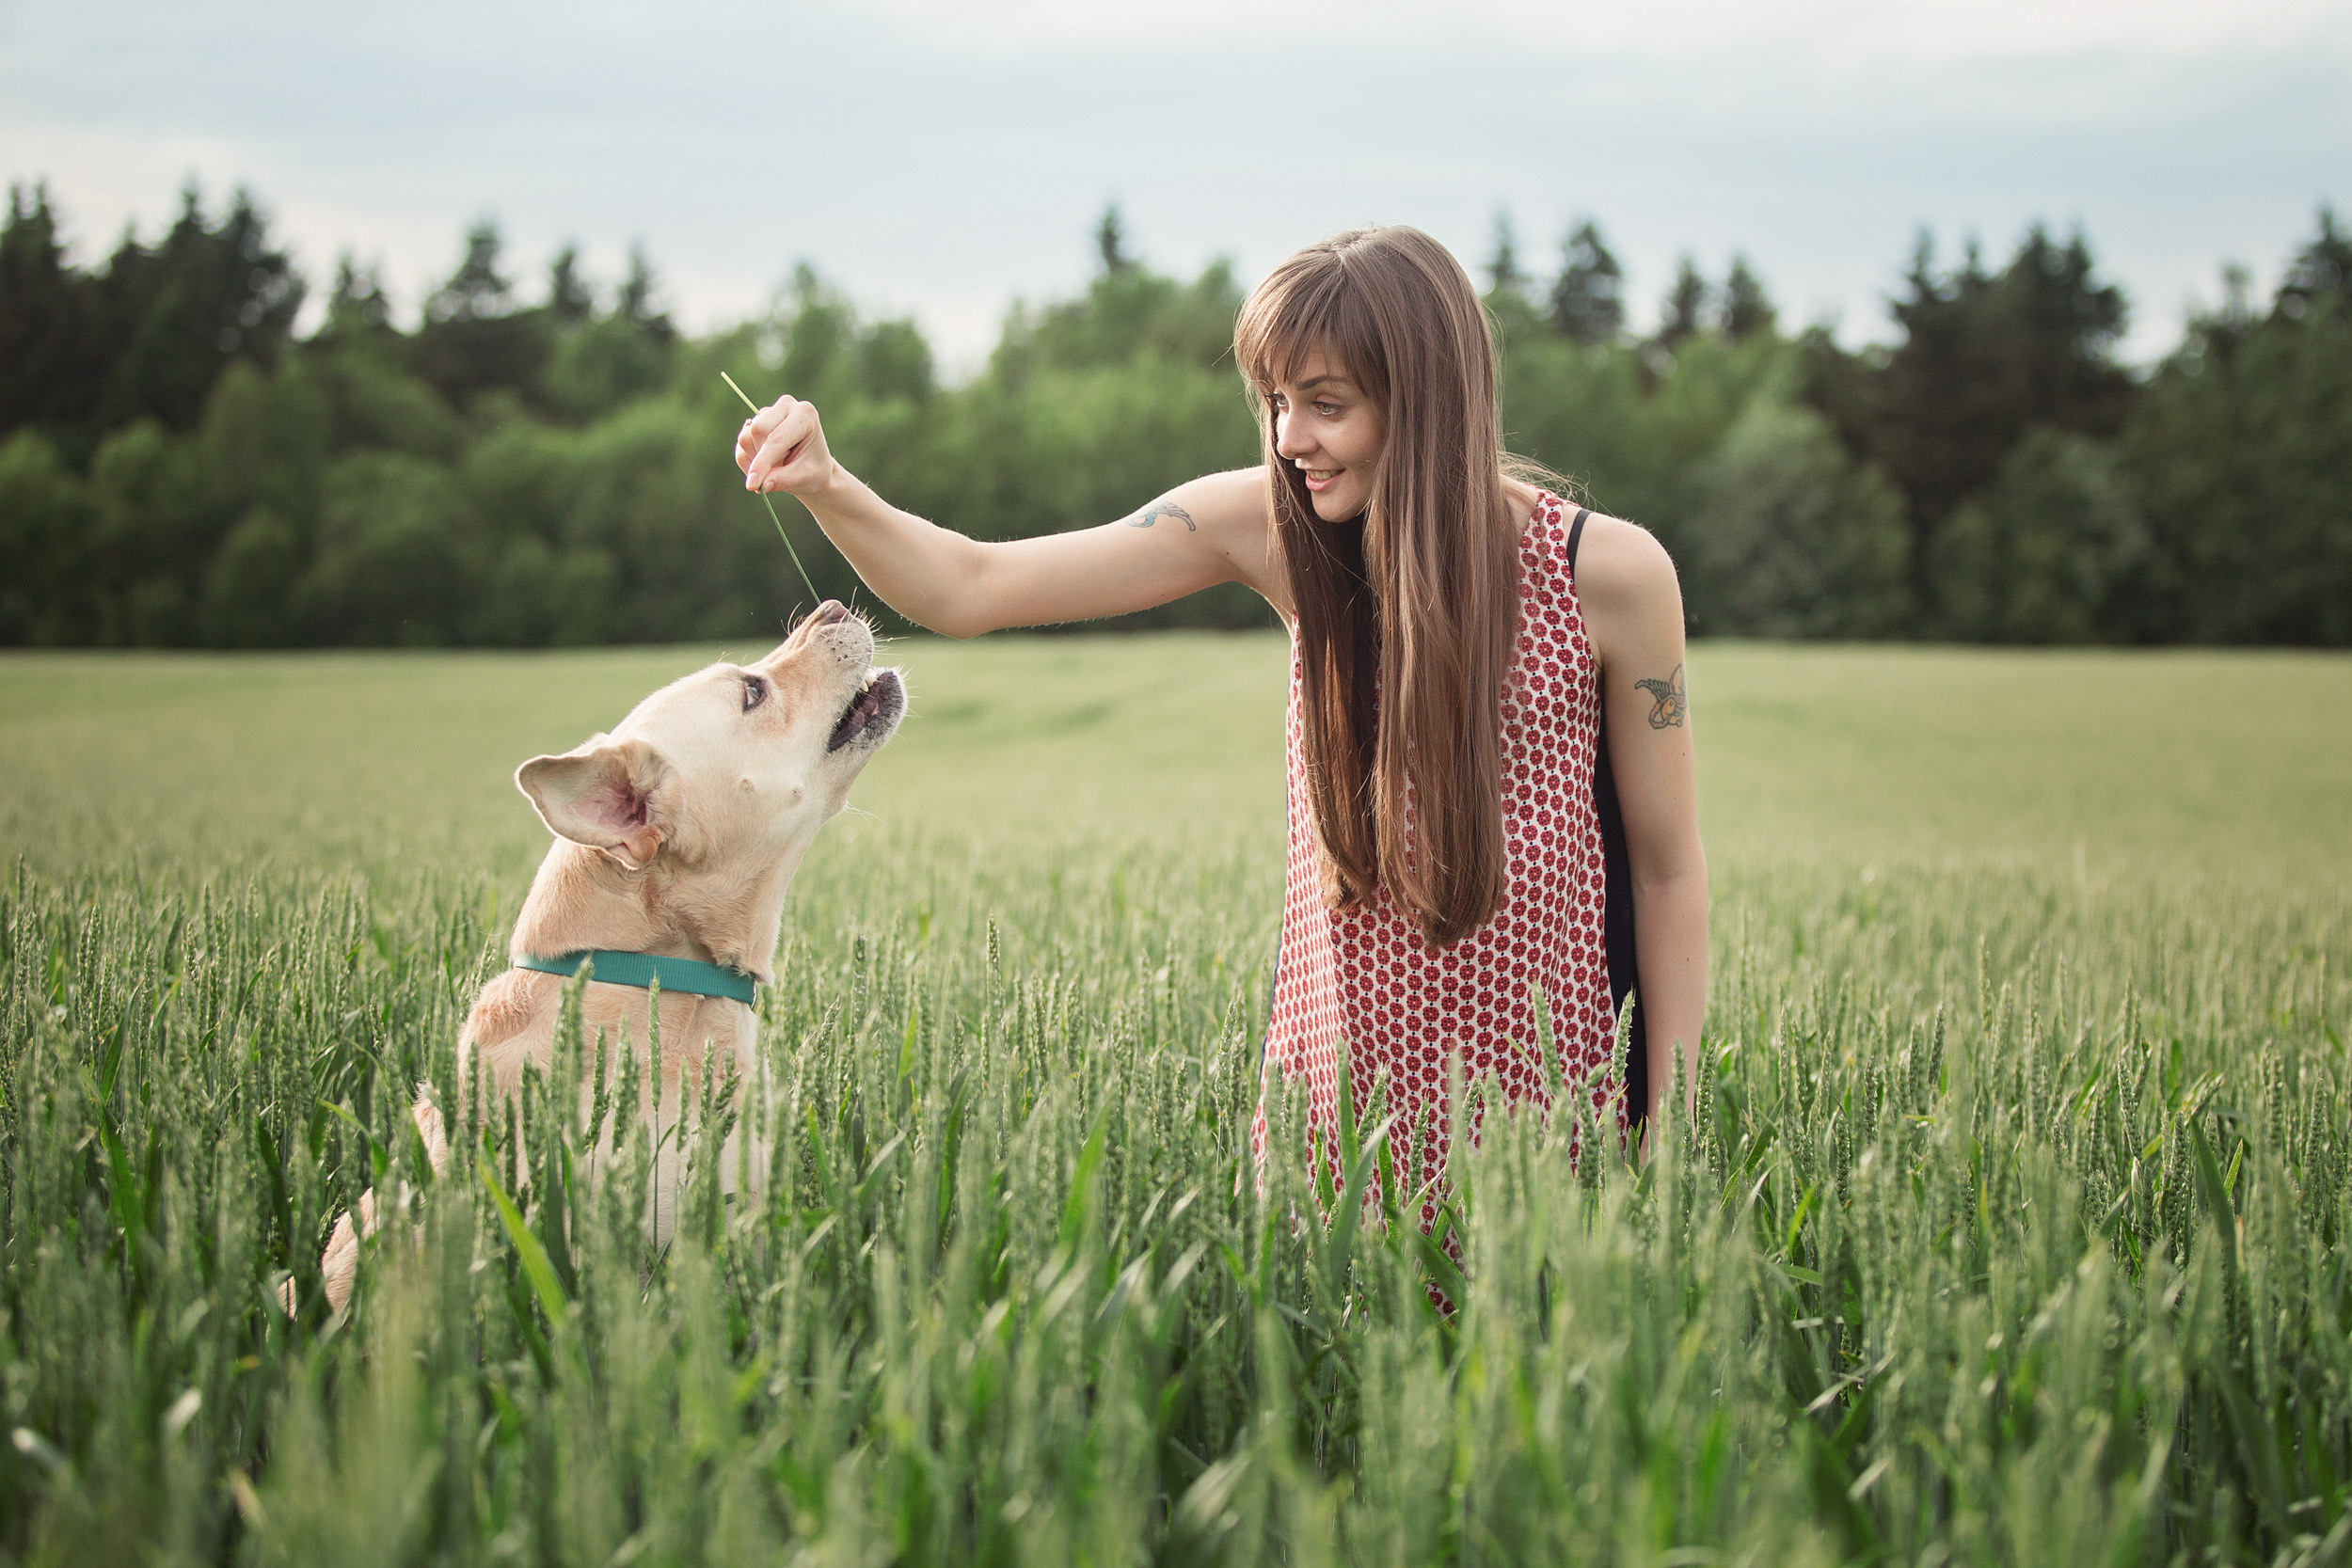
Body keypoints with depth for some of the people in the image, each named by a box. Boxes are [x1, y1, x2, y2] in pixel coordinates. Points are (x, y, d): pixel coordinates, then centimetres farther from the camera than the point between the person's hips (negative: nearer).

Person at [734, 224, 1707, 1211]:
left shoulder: (1608, 572, -11)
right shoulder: (1271, 526, -6)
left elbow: (1669, 874, -3)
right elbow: (968, 591, -5)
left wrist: (1669, 1150, -2)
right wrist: (827, 488, -23)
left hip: (1546, 1085, -2)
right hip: (1335, 1070, 2)